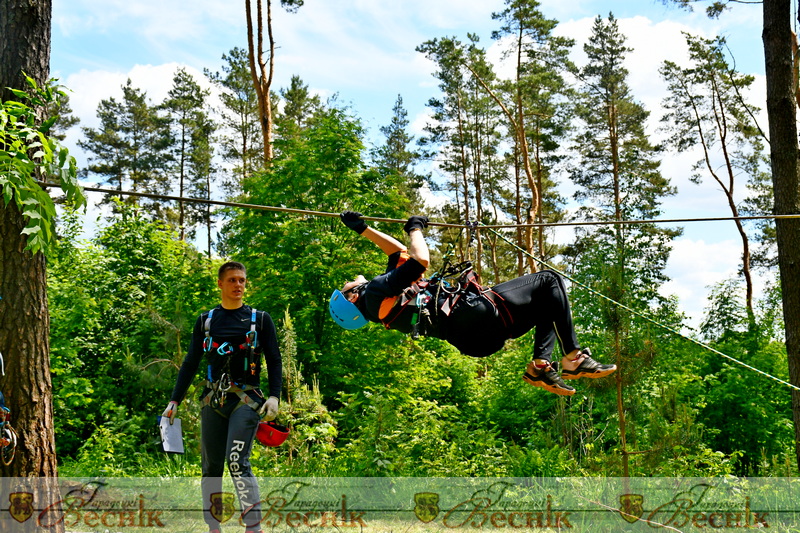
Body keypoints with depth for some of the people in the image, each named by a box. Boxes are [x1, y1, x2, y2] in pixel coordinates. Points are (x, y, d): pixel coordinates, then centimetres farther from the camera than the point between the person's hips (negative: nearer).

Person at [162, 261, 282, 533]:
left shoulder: (260, 319, 7)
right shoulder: (205, 320, 13)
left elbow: (274, 360, 5)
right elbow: (190, 363, 14)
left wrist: (274, 396, -9)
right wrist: (174, 401, 9)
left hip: (246, 399, -3)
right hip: (213, 400, 3)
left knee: (237, 462, -18)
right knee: (211, 467, 4)